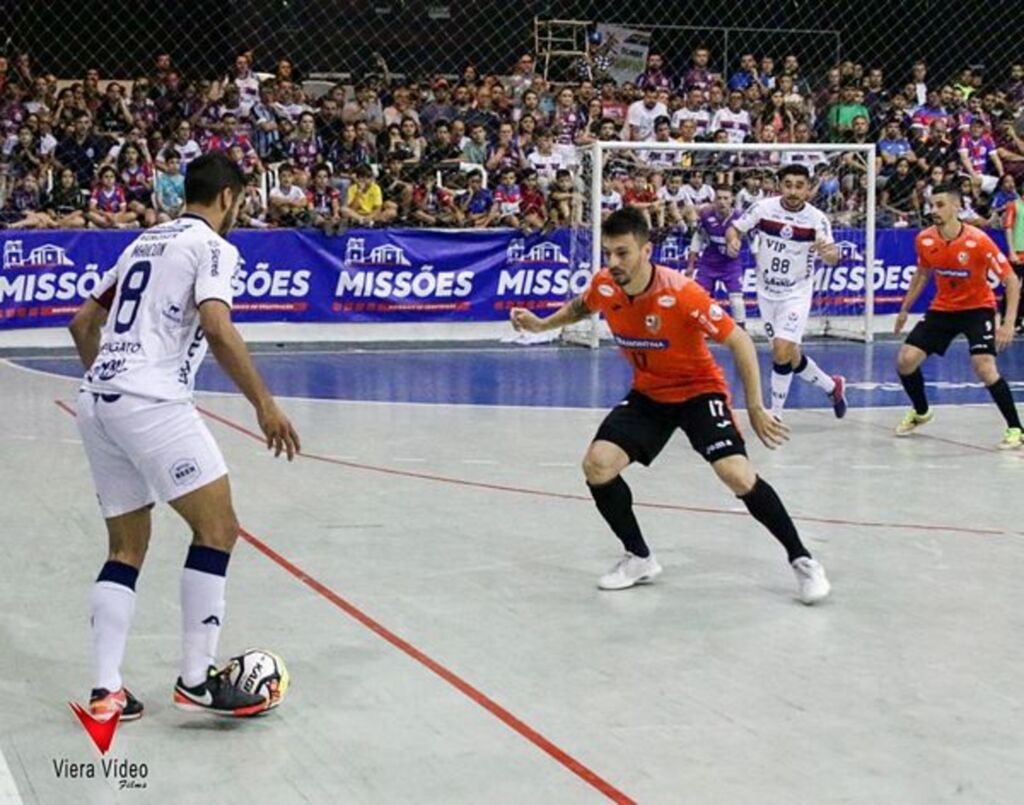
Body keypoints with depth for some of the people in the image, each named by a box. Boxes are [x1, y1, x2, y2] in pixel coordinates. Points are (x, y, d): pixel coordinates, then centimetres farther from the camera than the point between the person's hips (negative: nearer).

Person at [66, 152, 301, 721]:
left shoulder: (145, 242, 23)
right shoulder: (212, 246, -1)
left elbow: (83, 323, 27)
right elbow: (217, 330, -17)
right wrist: (266, 406, -13)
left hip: (98, 400, 9)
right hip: (151, 402, -8)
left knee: (127, 548, 13)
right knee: (218, 528, 0)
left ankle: (106, 691, 7)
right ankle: (197, 680, -1)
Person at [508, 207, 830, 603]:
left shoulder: (681, 292, -29)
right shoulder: (604, 286, -13)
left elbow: (739, 341, -21)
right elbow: (581, 306, 16)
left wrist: (755, 408, -20)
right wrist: (542, 324, 5)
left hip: (699, 389, -5)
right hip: (647, 395, 5)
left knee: (737, 475, -23)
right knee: (597, 464, -14)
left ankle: (801, 559, -2)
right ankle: (639, 558, 8)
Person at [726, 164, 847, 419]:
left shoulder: (816, 218, -17)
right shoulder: (763, 208, -12)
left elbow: (833, 257, -26)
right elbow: (734, 228, -1)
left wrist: (828, 252, -50)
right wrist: (732, 240, -24)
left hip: (796, 293, -3)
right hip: (767, 291, 3)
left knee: (782, 351, -18)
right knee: (789, 355, 13)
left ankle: (775, 415, -3)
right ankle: (832, 386, 38)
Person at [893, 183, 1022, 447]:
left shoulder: (978, 240, -24)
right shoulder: (924, 240, -9)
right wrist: (904, 309, 15)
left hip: (977, 308, -5)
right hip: (942, 308, 5)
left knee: (984, 367, -24)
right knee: (905, 359, -4)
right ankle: (921, 412, 24)